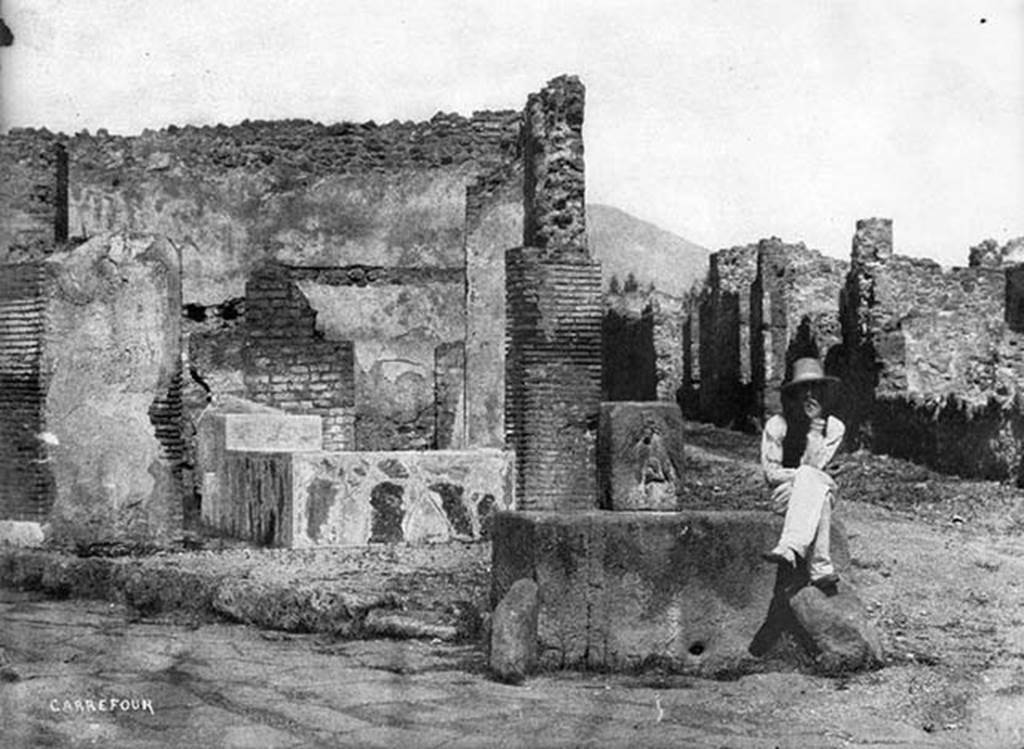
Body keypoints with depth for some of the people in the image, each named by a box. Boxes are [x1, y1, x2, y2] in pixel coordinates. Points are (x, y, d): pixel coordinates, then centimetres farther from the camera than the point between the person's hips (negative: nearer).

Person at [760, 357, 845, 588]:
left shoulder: (834, 427, 5)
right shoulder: (776, 425, 0)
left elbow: (814, 465, -7)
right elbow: (771, 473, -4)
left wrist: (815, 426, -13)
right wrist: (803, 475, -14)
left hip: (820, 490, 1)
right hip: (785, 494, -1)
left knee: (809, 477, -36)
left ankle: (789, 549, -54)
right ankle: (821, 568, -49)